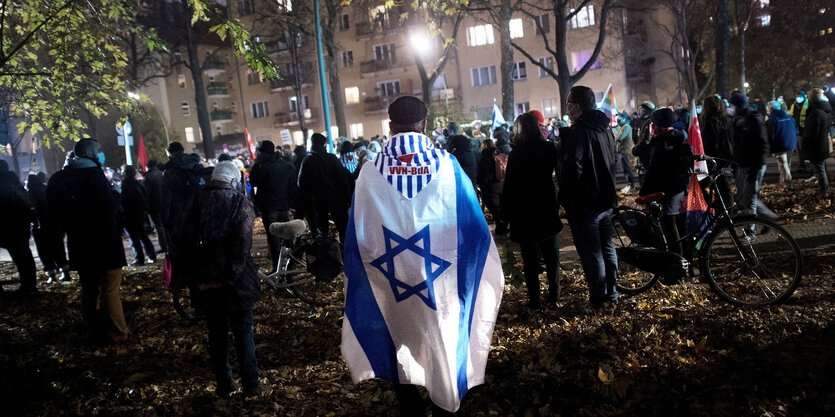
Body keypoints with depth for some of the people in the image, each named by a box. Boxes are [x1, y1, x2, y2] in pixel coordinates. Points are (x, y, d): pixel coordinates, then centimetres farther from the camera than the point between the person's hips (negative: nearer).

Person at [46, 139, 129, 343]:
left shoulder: (61, 178, 8)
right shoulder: (93, 174, -17)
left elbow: (54, 208, 13)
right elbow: (108, 204, -27)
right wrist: (115, 195, -8)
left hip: (79, 245, 7)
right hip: (104, 244, -7)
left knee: (89, 289, 18)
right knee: (110, 290, 0)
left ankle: (96, 328, 29)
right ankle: (118, 332, 7)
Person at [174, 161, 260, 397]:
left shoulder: (194, 201, 2)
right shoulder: (239, 203, -9)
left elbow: (181, 239, 0)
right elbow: (242, 245, -19)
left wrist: (195, 273, 4)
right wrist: (231, 276, -14)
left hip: (205, 281, 3)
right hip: (234, 280, -3)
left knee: (216, 333, 16)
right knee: (243, 331, 9)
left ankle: (223, 384, 25)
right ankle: (250, 385, 15)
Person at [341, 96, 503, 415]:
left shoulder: (370, 173, -9)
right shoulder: (447, 166, -11)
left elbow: (358, 238, -6)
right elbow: (475, 228, -7)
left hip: (391, 285, 1)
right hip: (440, 284, 0)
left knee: (401, 346, 21)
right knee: (443, 349, 18)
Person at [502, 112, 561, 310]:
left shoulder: (516, 154, -14)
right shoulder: (549, 148, -2)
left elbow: (510, 185, -12)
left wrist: (507, 211, -4)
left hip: (523, 212, -4)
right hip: (547, 210, 4)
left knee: (529, 257, 5)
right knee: (551, 254, 15)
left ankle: (534, 300, 10)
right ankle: (553, 297, 21)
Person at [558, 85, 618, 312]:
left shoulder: (577, 133, -19)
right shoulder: (604, 128, 9)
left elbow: (572, 169, -24)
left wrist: (565, 199, -15)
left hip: (584, 204, -9)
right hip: (606, 200, 9)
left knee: (591, 255, 1)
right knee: (607, 249, 17)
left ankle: (598, 300, 10)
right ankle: (611, 295, 27)